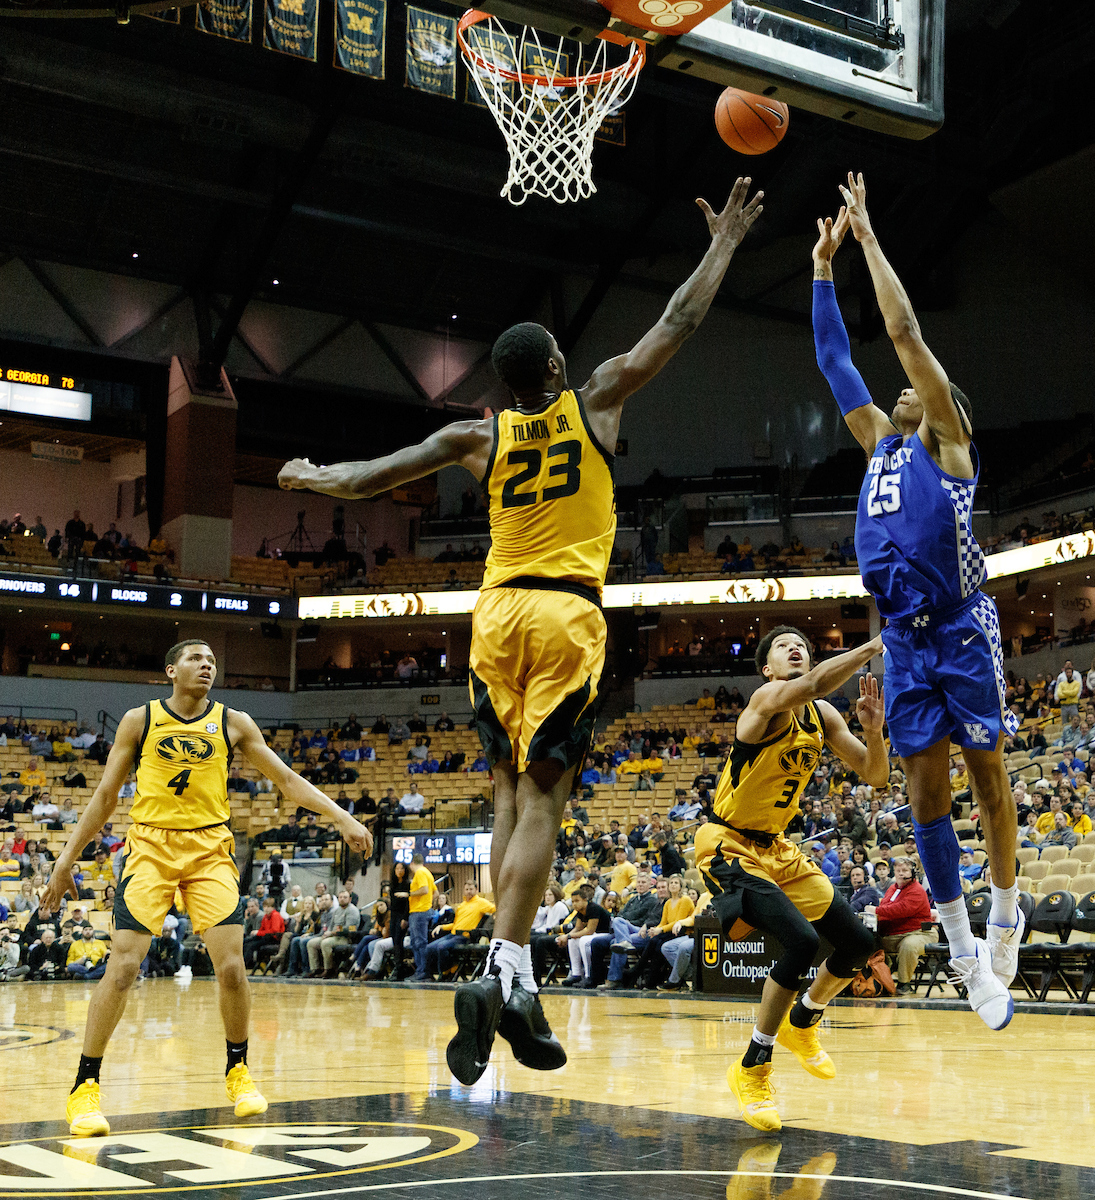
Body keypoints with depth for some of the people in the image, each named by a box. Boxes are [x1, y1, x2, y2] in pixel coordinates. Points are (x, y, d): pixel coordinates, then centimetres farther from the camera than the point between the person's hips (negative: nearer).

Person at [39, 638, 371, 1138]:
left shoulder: (234, 723, 4)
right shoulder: (139, 720, 2)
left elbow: (288, 781, 6)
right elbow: (104, 796, 7)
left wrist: (342, 818, -4)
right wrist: (66, 861, 4)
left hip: (210, 849, 1)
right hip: (150, 847, -1)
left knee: (231, 967, -8)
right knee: (122, 968, -12)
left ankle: (237, 1070, 16)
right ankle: (85, 1087, 0)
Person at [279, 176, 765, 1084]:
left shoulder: (480, 437, 9)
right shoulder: (596, 405, 4)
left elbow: (373, 477, 12)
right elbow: (677, 325, 9)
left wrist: (310, 478, 32)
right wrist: (722, 249, 21)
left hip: (500, 616, 3)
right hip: (567, 616, -3)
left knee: (511, 797, 8)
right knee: (541, 800, -9)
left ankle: (518, 985, 6)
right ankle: (498, 979, -19)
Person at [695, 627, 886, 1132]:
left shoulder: (822, 715, 4)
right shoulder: (768, 697, -19)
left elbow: (874, 775, 3)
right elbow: (811, 684, -42)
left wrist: (873, 729, -16)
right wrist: (876, 645, -40)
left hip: (775, 846, 9)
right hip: (728, 845, -9)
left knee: (858, 943, 8)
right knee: (802, 941, -26)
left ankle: (800, 1023, 35)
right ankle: (752, 1068, -9)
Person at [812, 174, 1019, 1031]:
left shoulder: (948, 443, 4)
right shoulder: (883, 444, 19)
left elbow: (905, 332, -4)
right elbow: (834, 359, 22)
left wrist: (868, 235, 0)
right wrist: (825, 265, 21)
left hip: (962, 630, -5)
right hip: (905, 638, 5)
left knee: (987, 778, 4)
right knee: (925, 790, 2)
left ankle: (1006, 914, 22)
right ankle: (966, 954, 7)